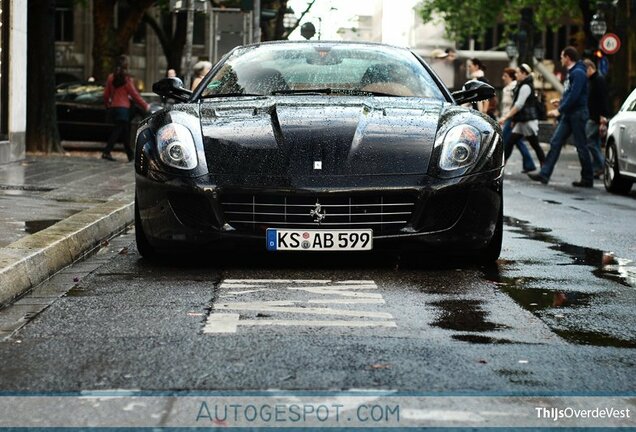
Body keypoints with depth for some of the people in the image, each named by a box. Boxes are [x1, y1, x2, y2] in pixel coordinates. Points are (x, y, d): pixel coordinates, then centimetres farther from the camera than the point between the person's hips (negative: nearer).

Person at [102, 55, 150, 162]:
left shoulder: (111, 78, 7)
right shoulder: (126, 79, -9)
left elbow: (106, 95, 11)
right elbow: (135, 95, -6)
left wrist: (108, 105, 28)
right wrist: (145, 106, 3)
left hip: (113, 108, 6)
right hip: (123, 108, -6)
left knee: (124, 131, 13)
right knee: (118, 130, -7)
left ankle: (130, 155, 17)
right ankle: (106, 152, -18)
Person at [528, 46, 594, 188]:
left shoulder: (578, 73, -14)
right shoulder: (571, 73, 17)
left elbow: (574, 96, -21)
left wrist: (559, 110, -20)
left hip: (577, 113, -10)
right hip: (568, 115, 10)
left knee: (581, 147, -2)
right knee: (555, 142, 2)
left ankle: (587, 179, 6)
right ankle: (544, 174, -2)